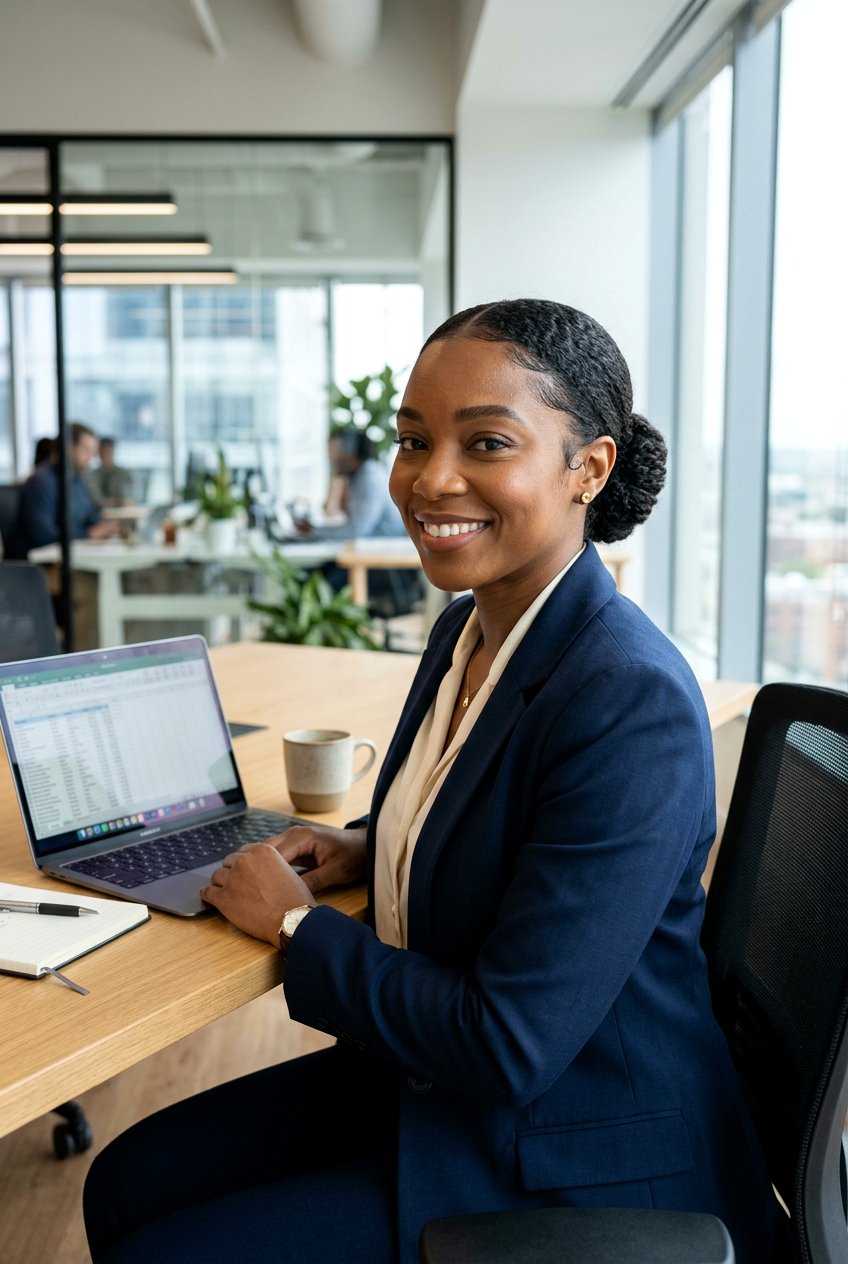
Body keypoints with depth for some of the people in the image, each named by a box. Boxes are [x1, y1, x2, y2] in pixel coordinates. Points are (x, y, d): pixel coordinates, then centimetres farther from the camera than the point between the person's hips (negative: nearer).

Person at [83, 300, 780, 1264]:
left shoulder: (634, 701, -29)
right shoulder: (469, 625, 0)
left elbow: (508, 1047, -27)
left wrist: (295, 921, -15)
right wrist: (367, 847, 0)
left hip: (572, 1170, -8)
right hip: (428, 1077, 8)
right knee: (127, 1184, 8)